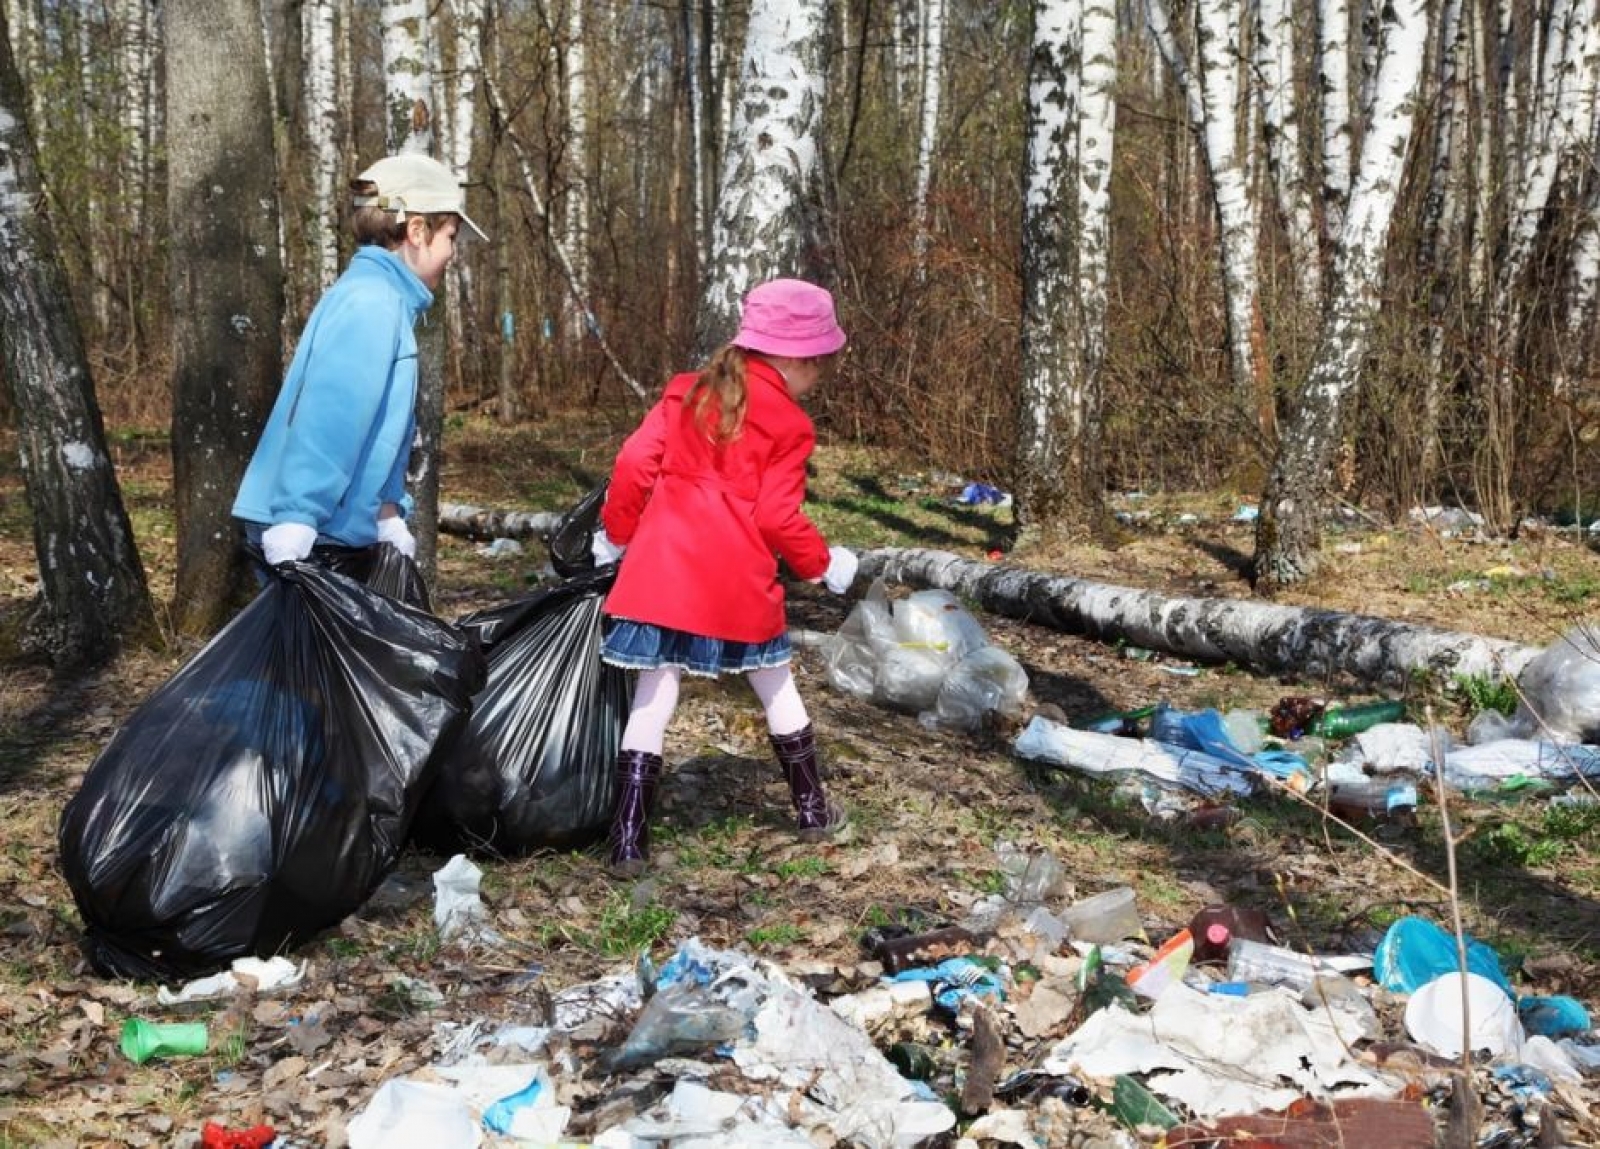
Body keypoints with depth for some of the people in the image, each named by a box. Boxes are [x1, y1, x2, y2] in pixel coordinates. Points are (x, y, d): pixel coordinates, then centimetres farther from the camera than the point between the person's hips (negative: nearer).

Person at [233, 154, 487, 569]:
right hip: (313, 543, -10)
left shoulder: (384, 301, 16)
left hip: (336, 540, 10)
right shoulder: (371, 304, -15)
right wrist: (292, 531, -28)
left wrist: (391, 519, 9)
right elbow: (325, 425, -24)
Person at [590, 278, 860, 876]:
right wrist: (824, 563, 11)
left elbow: (634, 463, 4)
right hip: (738, 579, -3)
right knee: (776, 688, 18)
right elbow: (777, 518, -6)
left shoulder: (687, 392, 11)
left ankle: (629, 840, 0)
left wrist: (615, 534, 17)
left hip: (660, 568, 3)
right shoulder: (788, 425, -1)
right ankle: (813, 810, 30)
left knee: (654, 698, 5)